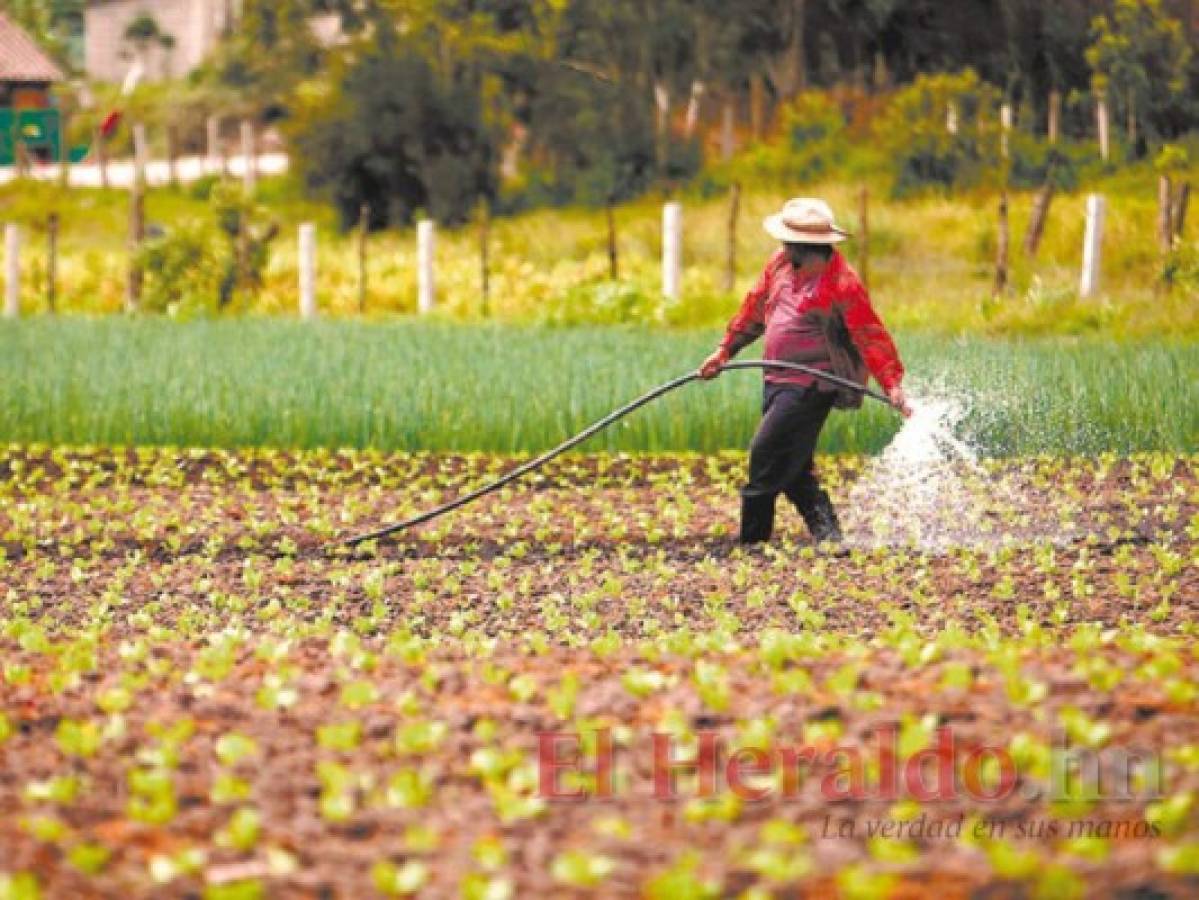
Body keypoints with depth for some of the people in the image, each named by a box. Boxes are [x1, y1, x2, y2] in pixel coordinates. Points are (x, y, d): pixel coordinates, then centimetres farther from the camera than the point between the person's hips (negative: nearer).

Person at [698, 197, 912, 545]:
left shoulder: (842, 284, -16)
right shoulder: (781, 263, 7)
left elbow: (870, 336, -18)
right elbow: (755, 308, 20)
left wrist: (891, 383, -27)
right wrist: (725, 350, 23)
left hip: (810, 385, -9)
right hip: (778, 382, 9)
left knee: (766, 455, -12)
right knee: (793, 467, 10)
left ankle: (751, 539, -5)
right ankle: (826, 533, 16)